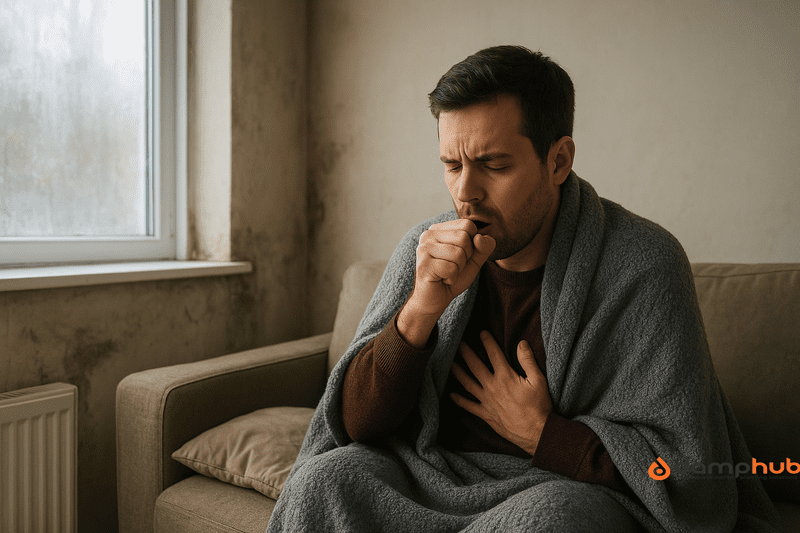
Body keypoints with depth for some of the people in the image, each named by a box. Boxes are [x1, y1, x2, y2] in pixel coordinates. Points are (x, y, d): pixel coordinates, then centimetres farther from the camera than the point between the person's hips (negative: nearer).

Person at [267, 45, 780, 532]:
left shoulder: (643, 263, -14)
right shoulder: (426, 250, -4)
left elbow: (688, 479, -13)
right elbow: (355, 425, -8)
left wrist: (537, 433, -14)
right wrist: (421, 308, -23)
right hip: (433, 474, 4)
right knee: (323, 479, -20)